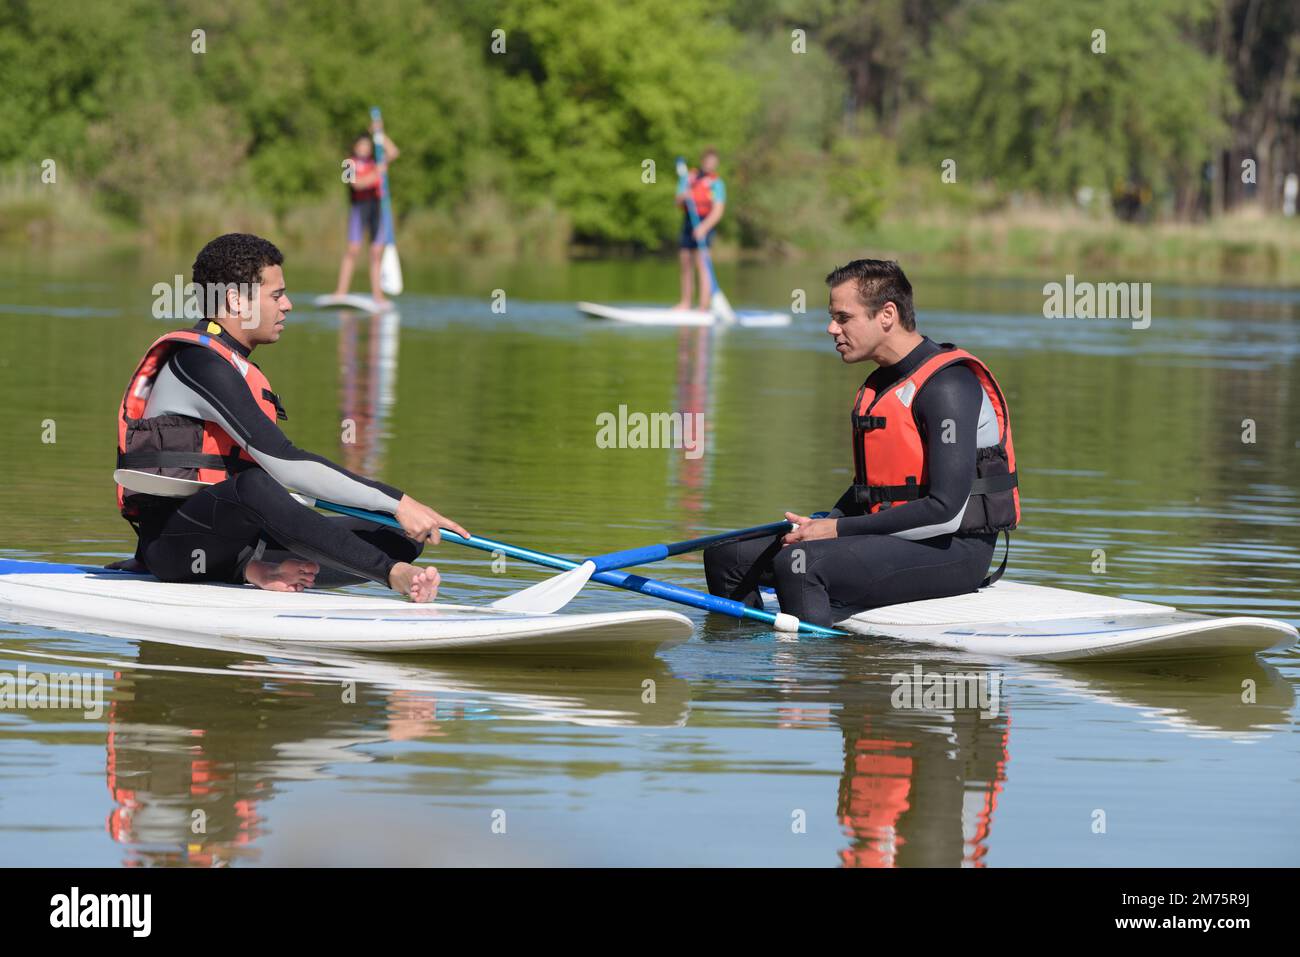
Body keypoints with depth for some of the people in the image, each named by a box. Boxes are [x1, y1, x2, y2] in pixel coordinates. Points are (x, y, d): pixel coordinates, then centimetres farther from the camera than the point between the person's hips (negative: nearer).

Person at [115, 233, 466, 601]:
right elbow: (284, 464, -22)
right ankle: (394, 573, -41)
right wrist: (398, 502, -22)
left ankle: (261, 571, -23)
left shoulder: (233, 365, 20)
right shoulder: (198, 362, -14)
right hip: (172, 540, -10)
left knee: (403, 539, -2)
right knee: (253, 486, -43)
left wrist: (251, 565, -2)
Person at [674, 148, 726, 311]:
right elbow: (678, 202, 15)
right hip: (687, 223, 6)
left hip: (704, 224, -6)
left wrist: (704, 227, -27)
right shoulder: (690, 177, 13)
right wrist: (682, 196, -10)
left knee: (702, 266, -12)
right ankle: (685, 302, 20)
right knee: (686, 264, 10)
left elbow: (718, 211, -14)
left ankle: (704, 306, -15)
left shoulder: (716, 183, -4)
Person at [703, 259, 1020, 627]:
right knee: (727, 556, 5)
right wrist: (820, 526, 0)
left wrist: (838, 530, -16)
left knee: (798, 563, -31)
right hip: (886, 540, 9)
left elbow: (945, 511, -22)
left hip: (953, 552, -9)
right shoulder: (878, 387, 14)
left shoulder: (948, 386, -16)